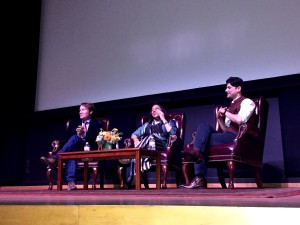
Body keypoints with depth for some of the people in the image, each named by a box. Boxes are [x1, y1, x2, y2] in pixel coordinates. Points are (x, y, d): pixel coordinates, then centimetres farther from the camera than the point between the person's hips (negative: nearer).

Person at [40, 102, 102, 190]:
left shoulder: (97, 124, 11)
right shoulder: (74, 122, 24)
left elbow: (95, 140, -5)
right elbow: (66, 138, 12)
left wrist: (84, 134, -23)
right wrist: (77, 134, -9)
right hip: (74, 148, 3)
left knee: (75, 138, -33)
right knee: (72, 150, -37)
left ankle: (55, 159, -46)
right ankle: (71, 181, -52)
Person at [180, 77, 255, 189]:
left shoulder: (247, 102, 2)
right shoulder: (231, 105, 26)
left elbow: (240, 120, -19)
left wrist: (225, 112, -5)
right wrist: (219, 117, 6)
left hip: (236, 136, -7)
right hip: (227, 136, 7)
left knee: (203, 137, -18)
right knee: (203, 126, -13)